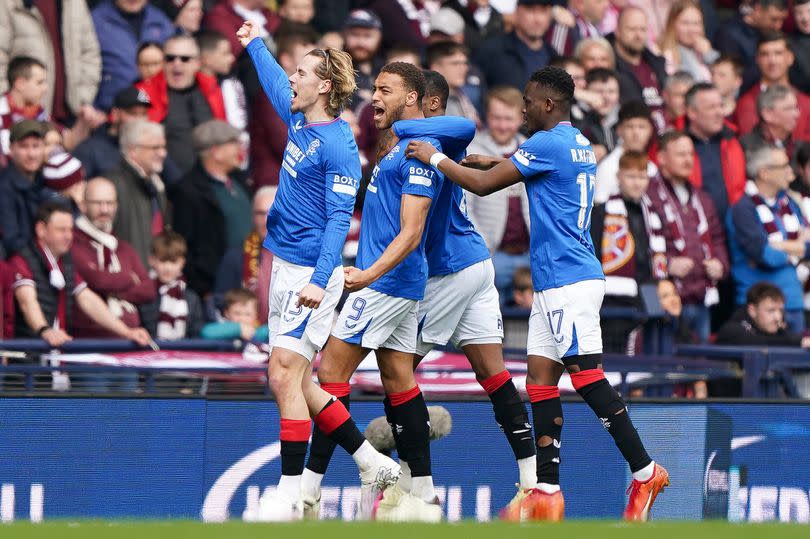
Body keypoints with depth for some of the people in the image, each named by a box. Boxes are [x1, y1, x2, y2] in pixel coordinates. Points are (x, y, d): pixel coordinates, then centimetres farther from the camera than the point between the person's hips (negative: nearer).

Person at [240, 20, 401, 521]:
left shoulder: (338, 146, -15)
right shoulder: (300, 122, 10)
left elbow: (339, 218, -20)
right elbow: (277, 84, 33)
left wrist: (320, 280, -28)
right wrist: (255, 44, 46)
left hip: (310, 273, -9)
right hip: (287, 268, 9)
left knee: (285, 376, -12)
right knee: (296, 384, 8)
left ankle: (290, 495, -11)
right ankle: (375, 466, 18)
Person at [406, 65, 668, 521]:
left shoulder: (548, 143, -13)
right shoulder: (579, 145, 16)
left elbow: (483, 184, -12)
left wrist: (436, 158, 1)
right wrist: (496, 161, 28)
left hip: (568, 281, -10)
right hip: (555, 282, 10)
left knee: (588, 377, -11)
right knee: (540, 380, 6)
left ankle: (646, 471, -10)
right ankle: (547, 492, 5)